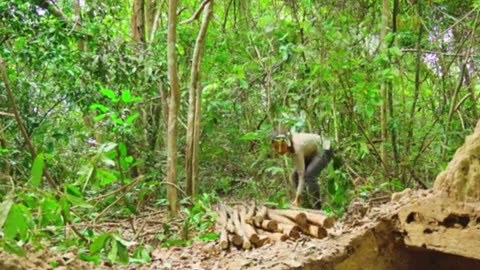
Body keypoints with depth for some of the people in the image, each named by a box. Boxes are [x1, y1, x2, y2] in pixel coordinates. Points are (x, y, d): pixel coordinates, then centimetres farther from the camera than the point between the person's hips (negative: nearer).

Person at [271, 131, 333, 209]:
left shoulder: (297, 147, -37)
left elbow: (301, 174, -35)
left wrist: (297, 198, -39)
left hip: (324, 150, -8)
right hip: (312, 152, 8)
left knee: (309, 175, -30)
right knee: (294, 176, -6)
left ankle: (317, 208, -21)